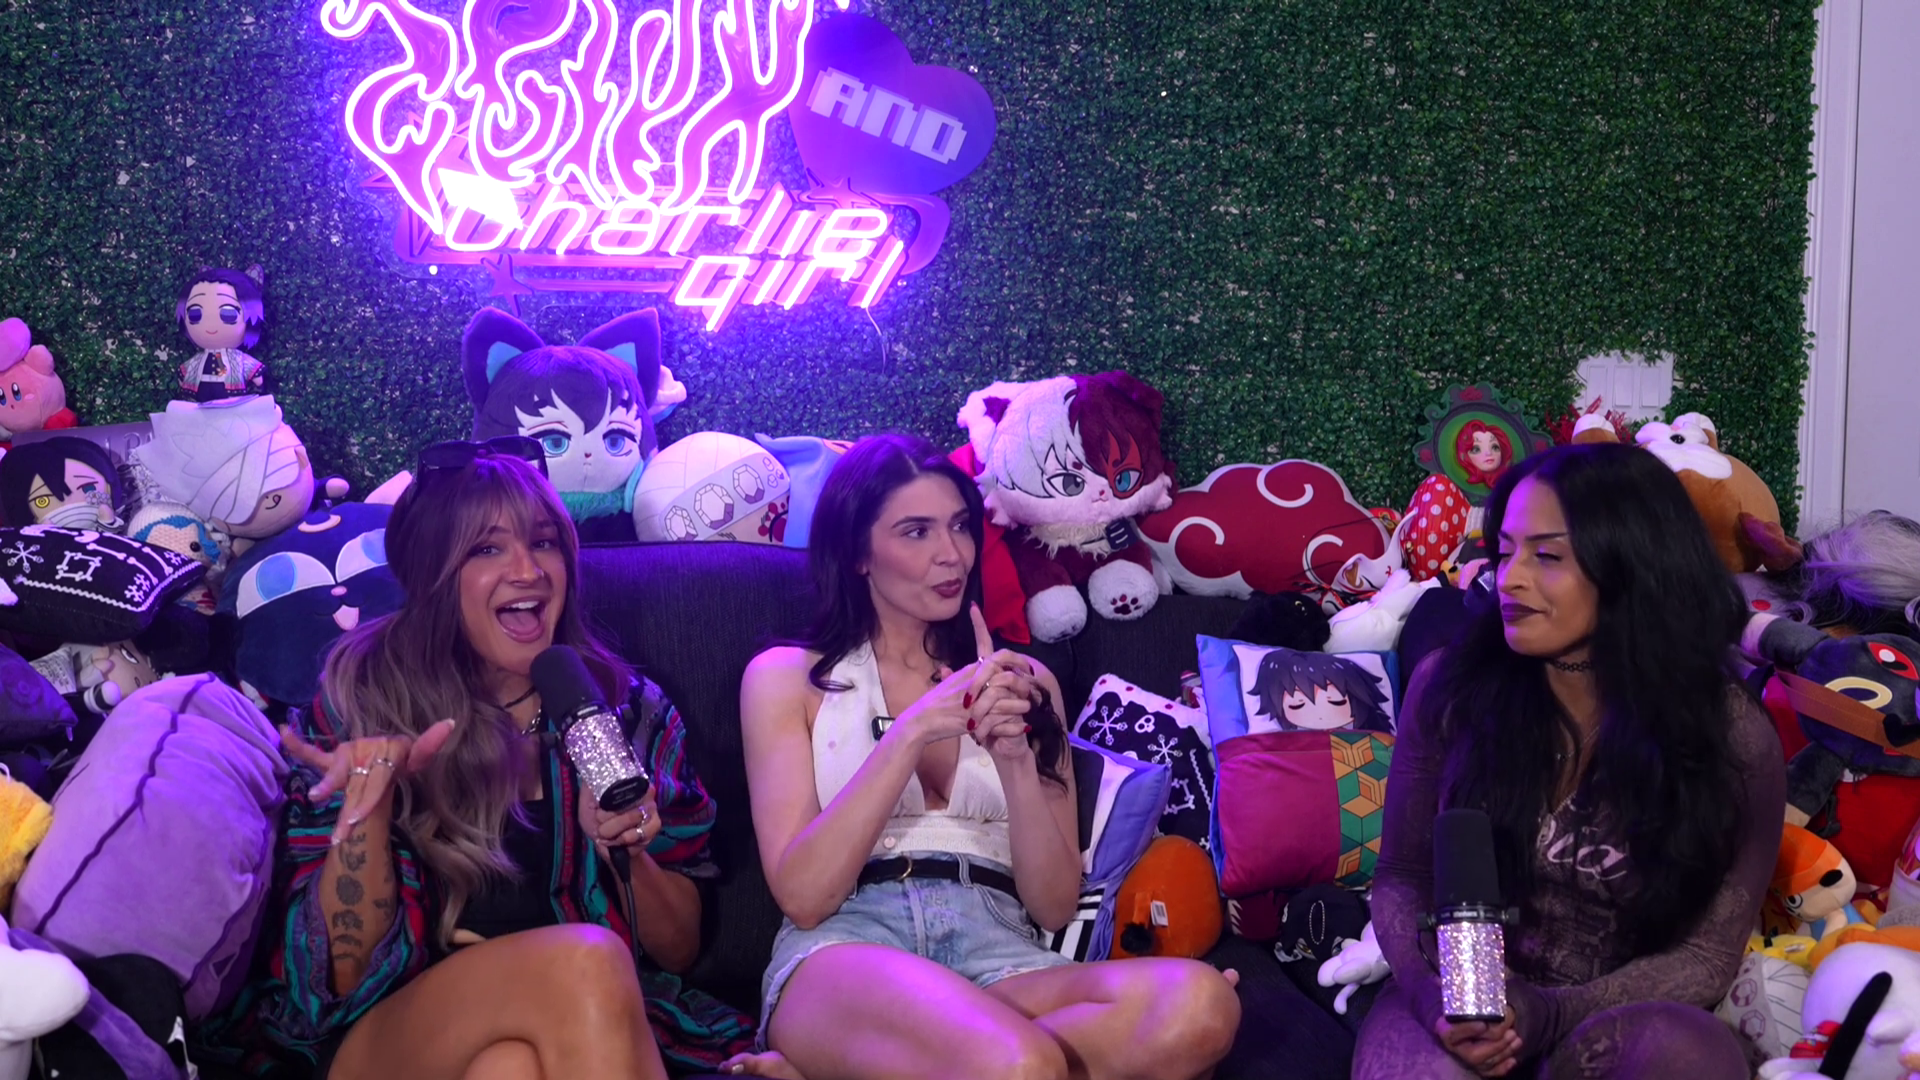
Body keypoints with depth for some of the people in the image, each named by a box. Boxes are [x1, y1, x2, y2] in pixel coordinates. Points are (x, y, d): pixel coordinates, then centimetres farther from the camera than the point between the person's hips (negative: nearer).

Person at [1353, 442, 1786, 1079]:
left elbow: (1708, 952, -5)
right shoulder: (1449, 686, -2)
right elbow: (1400, 876, 5)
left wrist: (1553, 1014, -22)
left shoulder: (1732, 736, -7)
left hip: (1615, 1024, 0)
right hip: (1459, 1013, 0)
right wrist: (1430, 990, -17)